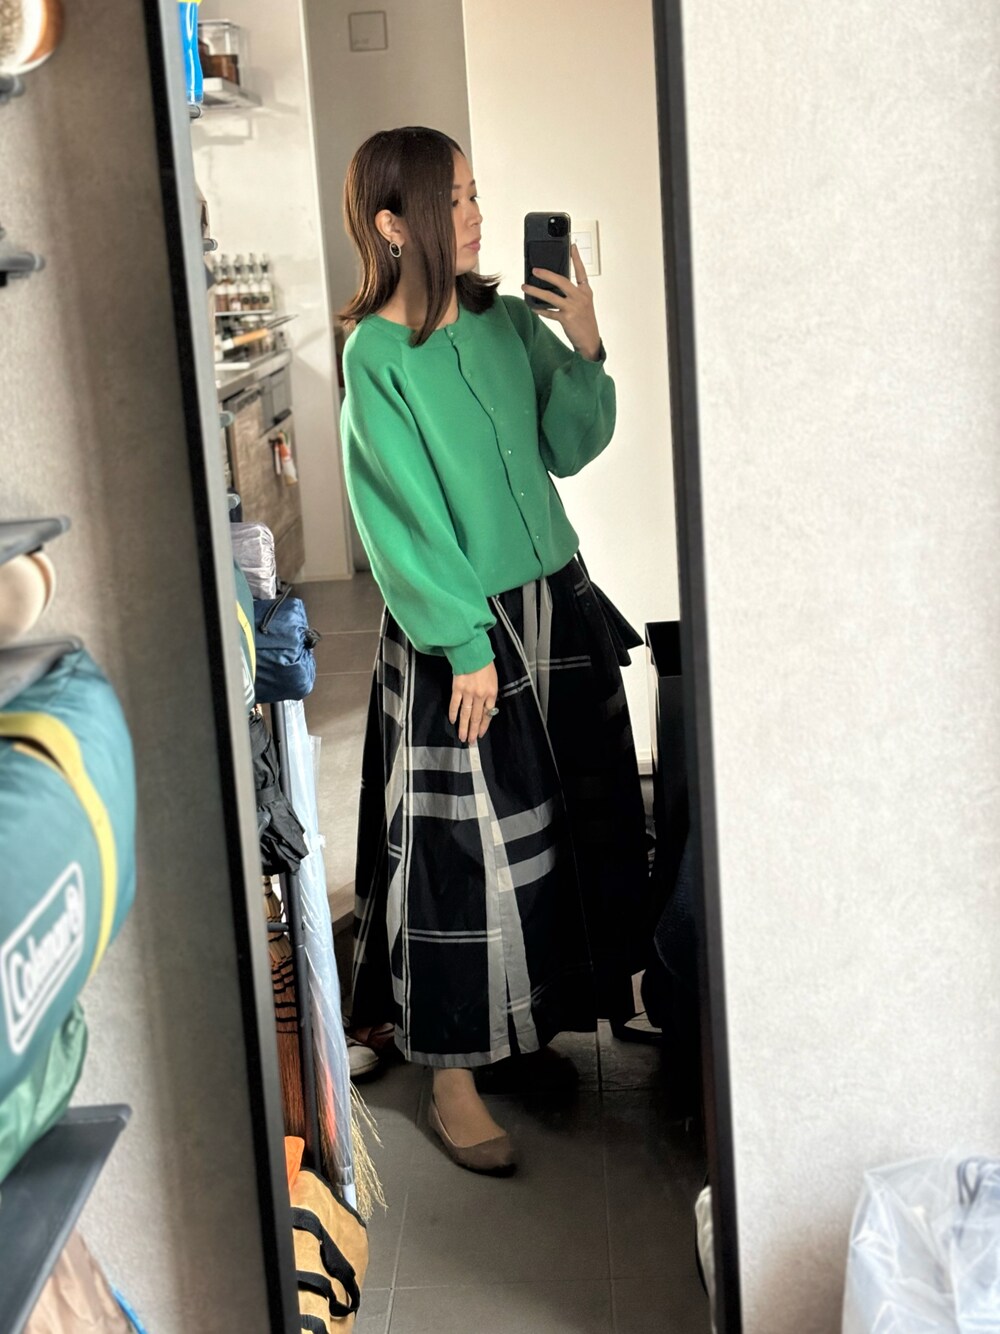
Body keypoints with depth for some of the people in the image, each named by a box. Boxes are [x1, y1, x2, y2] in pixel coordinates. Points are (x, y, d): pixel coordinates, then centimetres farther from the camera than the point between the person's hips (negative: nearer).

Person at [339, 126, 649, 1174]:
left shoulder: (506, 319, 4)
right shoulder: (375, 354, -12)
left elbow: (571, 447, 7)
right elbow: (404, 519, -14)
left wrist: (583, 348, -8)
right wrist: (465, 648, -15)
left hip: (555, 605, 7)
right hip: (456, 632, -6)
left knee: (574, 826, 13)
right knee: (467, 849, -1)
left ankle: (528, 1027, 32)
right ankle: (452, 1073, 14)